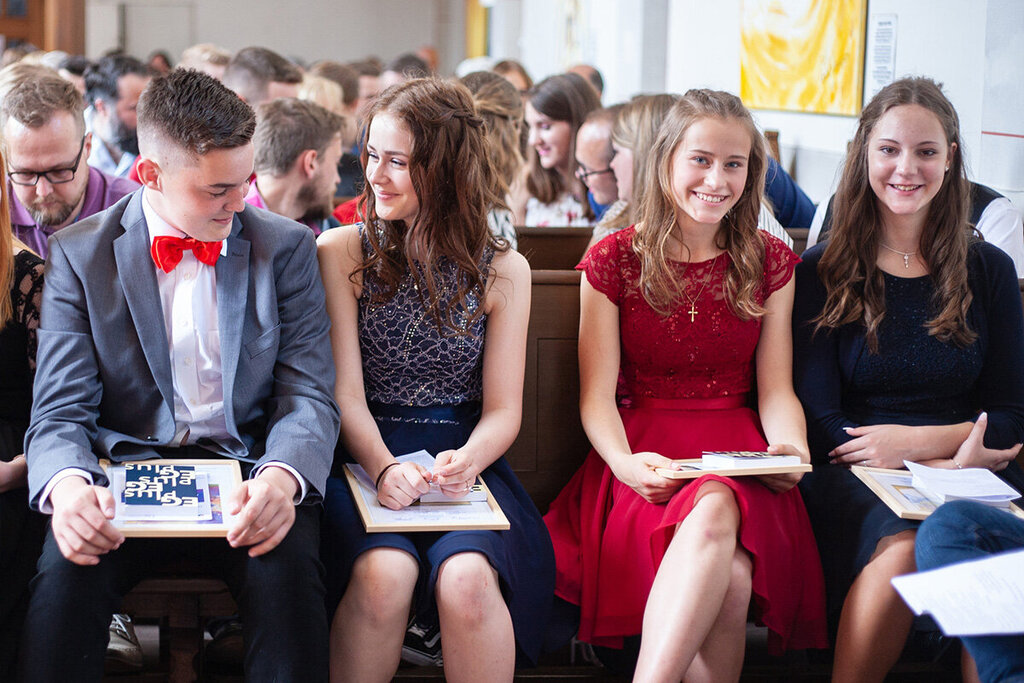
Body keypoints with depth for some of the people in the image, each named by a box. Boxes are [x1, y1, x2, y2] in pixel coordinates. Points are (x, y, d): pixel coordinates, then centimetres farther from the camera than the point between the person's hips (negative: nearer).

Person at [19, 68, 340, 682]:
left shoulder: (287, 248, 6)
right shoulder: (80, 255, 3)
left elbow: (309, 396, 0)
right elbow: (61, 411, -1)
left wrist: (282, 475, -25)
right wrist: (66, 484, -27)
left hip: (247, 472, 1)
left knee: (288, 567, -32)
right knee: (65, 573, -32)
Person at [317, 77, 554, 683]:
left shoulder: (502, 270, 7)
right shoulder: (342, 253, 5)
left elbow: (503, 409, 5)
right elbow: (344, 391, -2)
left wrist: (467, 460, -18)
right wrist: (382, 467, -22)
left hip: (462, 460, 1)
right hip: (365, 458, 0)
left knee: (466, 577, -32)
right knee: (385, 572, -32)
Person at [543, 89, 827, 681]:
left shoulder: (770, 263, 12)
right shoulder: (615, 261, 6)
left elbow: (776, 390, 10)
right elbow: (598, 395, 2)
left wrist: (792, 448, -13)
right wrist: (625, 463, -19)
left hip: (740, 461, 1)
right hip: (645, 457, -1)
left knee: (715, 511, -38)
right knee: (728, 577, -35)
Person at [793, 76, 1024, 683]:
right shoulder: (821, 274, 8)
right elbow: (819, 421, 1)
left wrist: (915, 440, -8)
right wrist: (951, 455, -11)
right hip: (855, 475, -1)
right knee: (904, 547, -36)